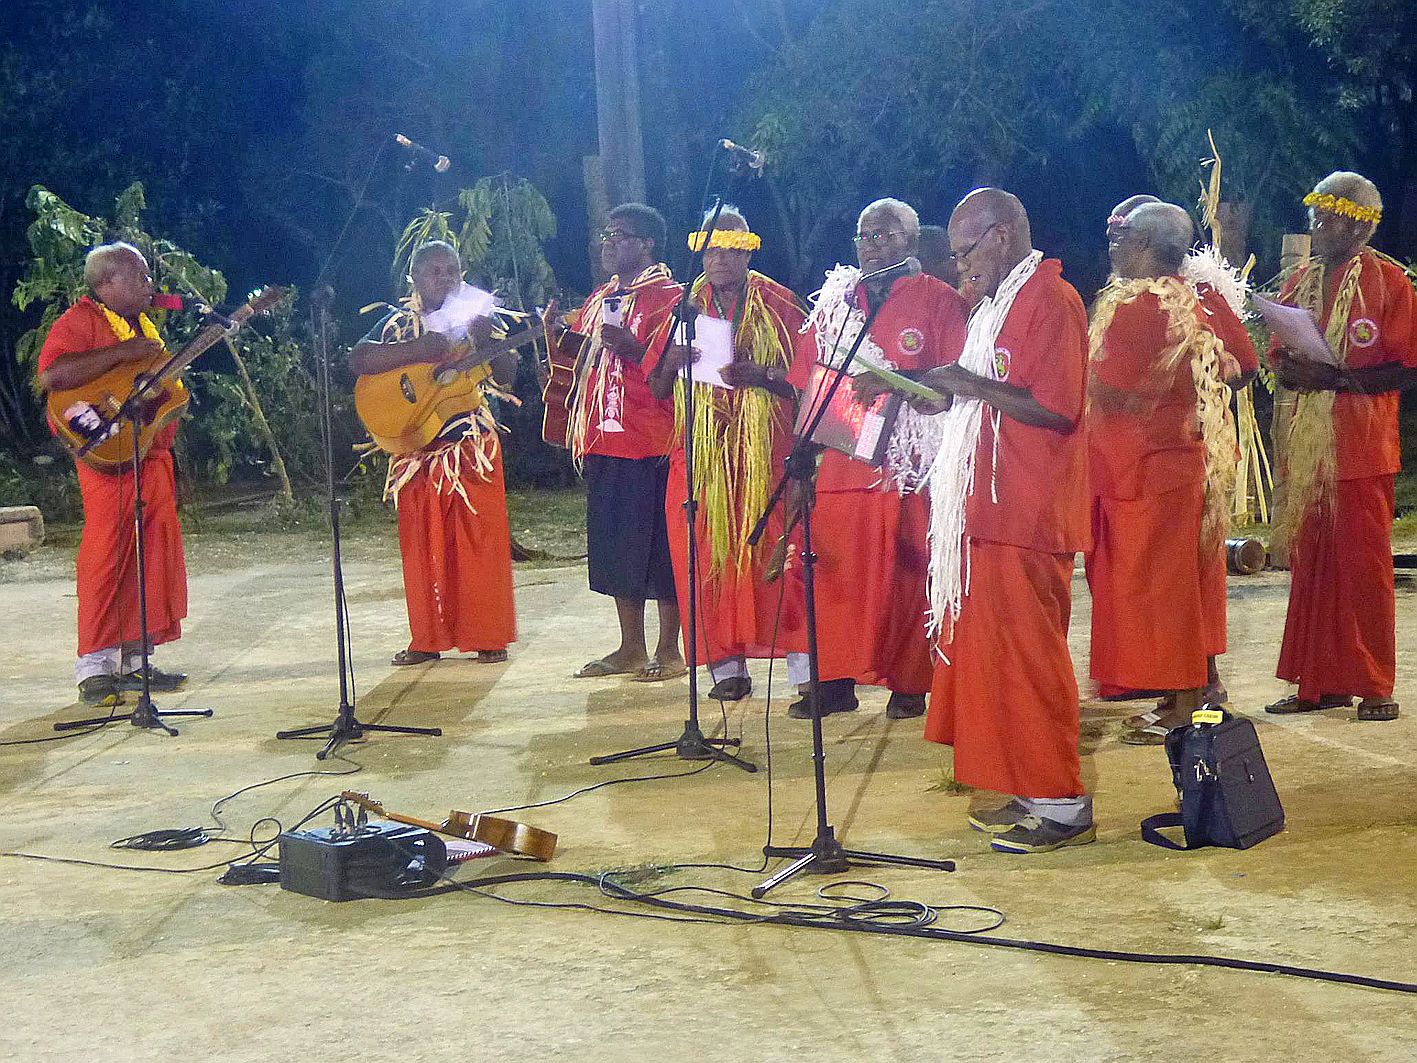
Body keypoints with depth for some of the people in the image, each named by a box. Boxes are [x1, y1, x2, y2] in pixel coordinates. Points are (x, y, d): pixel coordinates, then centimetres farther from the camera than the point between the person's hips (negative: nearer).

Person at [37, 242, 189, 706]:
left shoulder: (143, 324, 21)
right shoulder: (81, 320, -6)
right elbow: (51, 375, -24)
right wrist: (123, 352, -25)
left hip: (152, 453, 9)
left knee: (155, 553, 8)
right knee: (107, 553, -10)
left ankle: (134, 660, 17)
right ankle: (94, 669, -7)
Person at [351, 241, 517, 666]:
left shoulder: (477, 316, 7)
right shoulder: (400, 323, 6)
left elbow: (506, 375, -2)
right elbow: (358, 360, -12)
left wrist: (484, 340, -19)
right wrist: (417, 350, -22)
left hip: (471, 444, -1)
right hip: (416, 444, 1)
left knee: (480, 541, -2)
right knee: (422, 545, 3)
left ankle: (488, 638, 4)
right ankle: (427, 640, 11)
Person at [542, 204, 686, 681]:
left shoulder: (666, 296, -7)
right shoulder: (600, 298, 18)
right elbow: (574, 356, 24)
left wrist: (630, 347, -27)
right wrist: (557, 330, 5)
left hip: (651, 443, -9)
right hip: (605, 441, 9)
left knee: (656, 543, -4)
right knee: (614, 543, 11)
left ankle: (669, 650, 4)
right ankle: (631, 648, 20)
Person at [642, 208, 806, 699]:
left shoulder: (778, 305, 6)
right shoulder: (686, 308, 16)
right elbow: (657, 389, 16)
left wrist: (761, 376, -16)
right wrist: (672, 361, -6)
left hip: (764, 450, -3)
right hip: (701, 451, 3)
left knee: (772, 549, -10)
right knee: (707, 553, -3)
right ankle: (726, 664, 1)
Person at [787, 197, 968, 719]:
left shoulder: (938, 300, 3)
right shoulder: (835, 299, 18)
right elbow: (805, 381, 18)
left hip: (905, 458, -4)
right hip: (836, 457, 4)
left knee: (904, 571, -3)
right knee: (835, 568, 2)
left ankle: (909, 682, 5)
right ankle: (836, 680, 9)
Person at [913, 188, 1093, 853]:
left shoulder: (1050, 301, -12)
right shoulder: (1001, 304, 20)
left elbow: (1056, 409, -20)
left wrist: (969, 383, -18)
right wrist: (946, 393, 13)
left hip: (1028, 517, -10)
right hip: (989, 511, 10)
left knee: (1026, 652, -8)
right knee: (995, 649, 11)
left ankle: (1062, 805, -2)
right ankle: (1028, 792, 18)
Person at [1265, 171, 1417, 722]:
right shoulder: (1301, 281, 13)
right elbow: (1280, 361, 17)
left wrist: (1335, 377, -19)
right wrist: (1292, 370, -8)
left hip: (1361, 447, -6)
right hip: (1306, 448, 6)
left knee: (1364, 564, -3)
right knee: (1309, 564, 7)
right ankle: (1318, 682, 14)